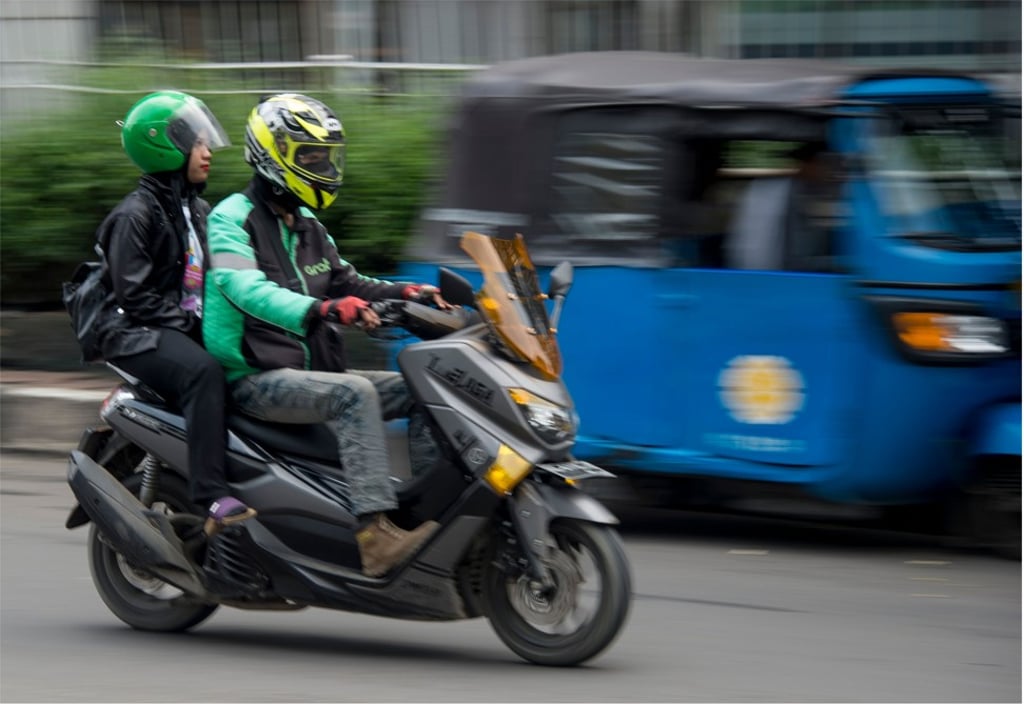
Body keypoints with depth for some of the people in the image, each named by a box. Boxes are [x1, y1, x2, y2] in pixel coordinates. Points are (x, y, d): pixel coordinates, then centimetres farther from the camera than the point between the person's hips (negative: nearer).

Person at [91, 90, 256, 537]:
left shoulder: (197, 210, 18)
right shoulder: (135, 215, -7)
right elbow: (134, 295, -14)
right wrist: (190, 327, -20)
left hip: (191, 327, 8)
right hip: (137, 334, -8)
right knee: (204, 372, -38)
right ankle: (211, 499, -46)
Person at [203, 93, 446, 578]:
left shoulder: (307, 227, 20)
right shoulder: (231, 219, -8)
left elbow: (345, 282, 25)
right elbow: (245, 288, -26)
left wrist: (405, 293, 3)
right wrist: (320, 309, -43)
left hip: (310, 373, 9)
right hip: (255, 379, -9)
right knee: (354, 393, -33)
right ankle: (374, 534, -44)